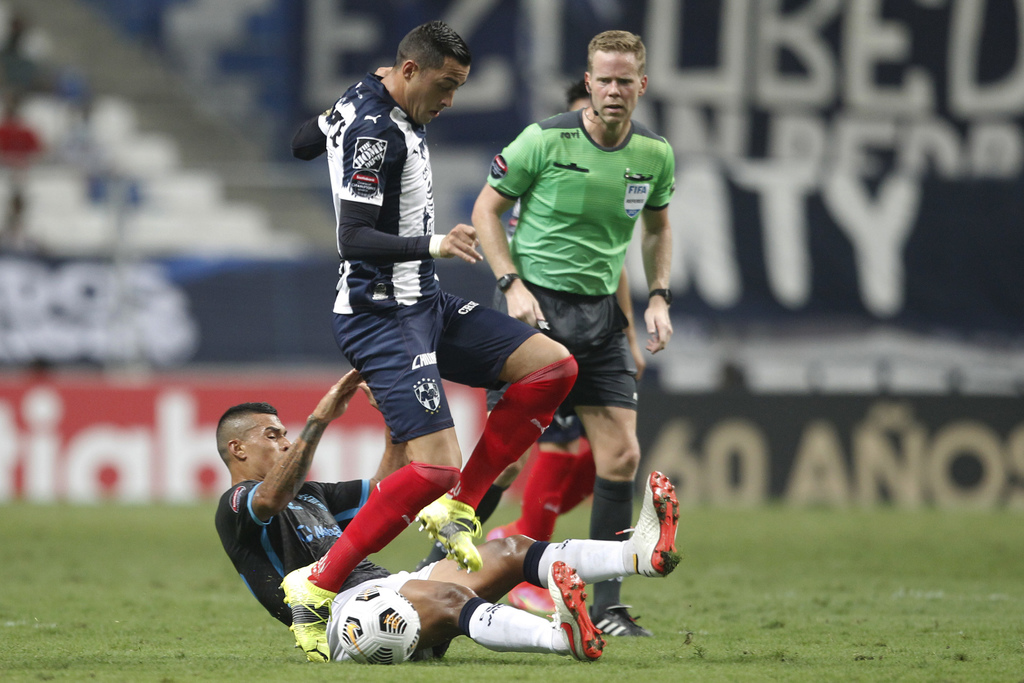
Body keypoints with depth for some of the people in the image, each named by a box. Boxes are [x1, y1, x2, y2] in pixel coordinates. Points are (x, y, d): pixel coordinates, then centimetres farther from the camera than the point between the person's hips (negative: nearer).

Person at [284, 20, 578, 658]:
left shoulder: (368, 101, 9)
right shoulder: (373, 131, -21)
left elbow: (303, 142, 28)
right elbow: (354, 240, -25)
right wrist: (434, 245, -37)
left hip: (426, 304, 10)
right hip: (383, 314, -10)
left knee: (553, 366, 1)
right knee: (435, 466, -20)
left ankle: (457, 509, 4)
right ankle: (317, 589, -12)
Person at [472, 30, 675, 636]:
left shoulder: (655, 154, 2)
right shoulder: (545, 141, -12)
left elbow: (658, 227, 20)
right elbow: (486, 209, -3)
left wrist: (659, 297, 7)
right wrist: (512, 284, -13)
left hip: (602, 313, 5)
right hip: (539, 303, -5)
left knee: (622, 457, -2)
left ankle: (606, 608, 7)